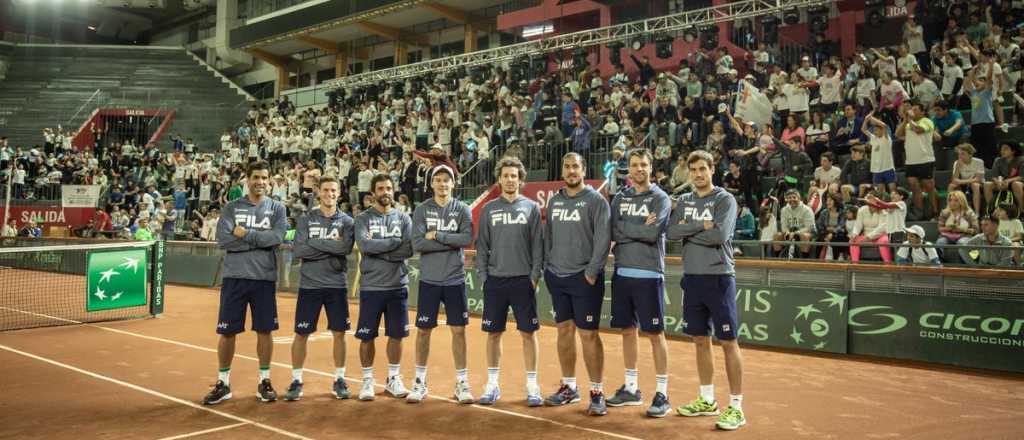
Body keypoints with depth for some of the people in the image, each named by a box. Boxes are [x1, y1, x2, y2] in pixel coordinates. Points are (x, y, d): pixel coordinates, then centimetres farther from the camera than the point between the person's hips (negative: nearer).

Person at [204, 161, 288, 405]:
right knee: (227, 331, 5)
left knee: (264, 330, 6)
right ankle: (223, 383, 18)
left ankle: (264, 381, 19)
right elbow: (223, 239, -10)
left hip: (264, 278, 0)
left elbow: (276, 237, -13)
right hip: (234, 277, 0)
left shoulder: (277, 208, 4)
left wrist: (246, 234, -11)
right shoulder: (232, 207, 4)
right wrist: (260, 240, -11)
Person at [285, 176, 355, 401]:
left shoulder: (347, 221, 3)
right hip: (309, 285, 0)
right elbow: (299, 250, -10)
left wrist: (314, 242, -13)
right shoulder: (306, 219, 2)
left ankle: (339, 380, 18)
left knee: (339, 333, 5)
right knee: (301, 334, 3)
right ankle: (296, 381, 16)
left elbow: (345, 248, -15)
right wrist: (331, 247, -13)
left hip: (337, 286, 1)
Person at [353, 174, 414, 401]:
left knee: (396, 334, 9)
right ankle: (367, 380, 19)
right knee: (367, 336, 5)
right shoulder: (363, 218, 0)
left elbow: (408, 250, -9)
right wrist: (395, 241, -12)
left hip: (398, 286, 2)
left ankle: (393, 378, 24)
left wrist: (377, 247, -12)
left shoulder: (403, 218, 6)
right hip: (371, 286, -2)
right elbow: (365, 245, -18)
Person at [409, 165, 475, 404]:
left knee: (458, 330, 3)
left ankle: (462, 382, 13)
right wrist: (451, 242, -12)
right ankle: (420, 381, 20)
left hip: (455, 280, 0)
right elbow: (417, 244, -11)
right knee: (423, 330, 6)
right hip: (429, 280, 0)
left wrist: (437, 235, -13)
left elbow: (467, 239, -13)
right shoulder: (422, 210, 2)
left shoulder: (462, 209, 3)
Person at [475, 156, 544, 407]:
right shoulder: (489, 209, 7)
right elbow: (482, 245, 8)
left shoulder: (531, 208, 4)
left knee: (528, 333, 2)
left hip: (523, 280, -1)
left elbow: (537, 244, 2)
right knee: (493, 333, 7)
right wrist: (482, 276, 1)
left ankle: (532, 386, 11)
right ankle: (492, 384, 18)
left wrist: (535, 275, -5)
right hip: (495, 280, 2)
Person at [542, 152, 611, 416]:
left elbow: (603, 239, -11)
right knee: (564, 330, 11)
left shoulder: (595, 200, -6)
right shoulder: (554, 201, 12)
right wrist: (547, 267, 11)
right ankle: (569, 387, 23)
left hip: (584, 277, -6)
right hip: (557, 277, 6)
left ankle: (597, 393, 5)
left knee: (588, 334, -4)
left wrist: (592, 271, -16)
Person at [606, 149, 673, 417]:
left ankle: (662, 394, 7)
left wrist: (625, 228, -6)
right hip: (622, 273, 5)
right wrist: (639, 228, -9)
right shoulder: (620, 198, 12)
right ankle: (631, 388, 24)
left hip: (648, 275, -5)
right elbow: (612, 232, 0)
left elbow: (652, 234, -16)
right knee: (627, 330, 12)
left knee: (655, 333, -1)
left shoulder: (660, 199, -3)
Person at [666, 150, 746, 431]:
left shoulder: (725, 199, -5)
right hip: (692, 278, 6)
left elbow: (719, 235, -19)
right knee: (701, 340, 13)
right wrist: (701, 225, -12)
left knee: (728, 342, -2)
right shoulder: (684, 201, 11)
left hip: (719, 278, -6)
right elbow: (671, 232, -3)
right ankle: (707, 400, 25)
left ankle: (736, 407, 5)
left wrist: (687, 231, -9)